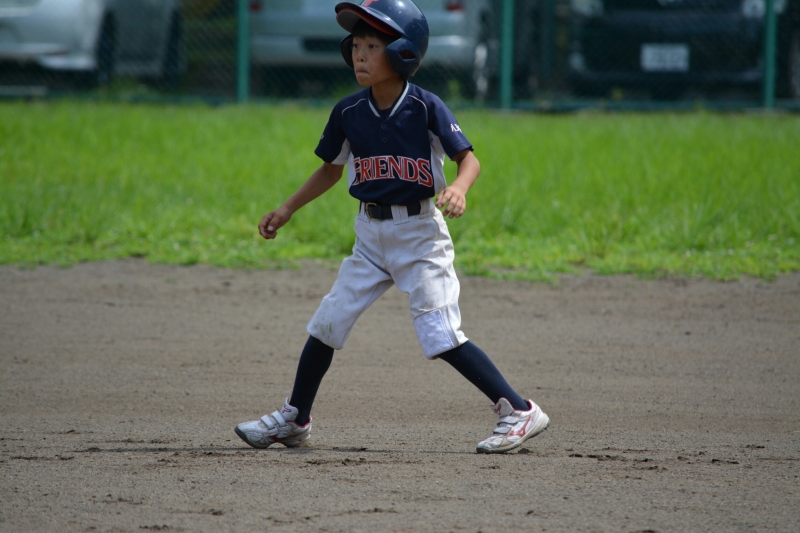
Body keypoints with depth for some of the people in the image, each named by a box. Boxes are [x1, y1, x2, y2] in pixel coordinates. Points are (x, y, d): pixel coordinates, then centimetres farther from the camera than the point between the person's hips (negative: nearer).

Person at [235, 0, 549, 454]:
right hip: (371, 235, 6)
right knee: (327, 322, 6)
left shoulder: (426, 107, -13)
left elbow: (469, 158, -14)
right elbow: (332, 168, 17)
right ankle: (295, 420, 22)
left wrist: (458, 188, -35)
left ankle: (521, 412, -10)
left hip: (420, 232, -6)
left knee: (440, 336, -14)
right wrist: (287, 211, 16)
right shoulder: (348, 113, 2)